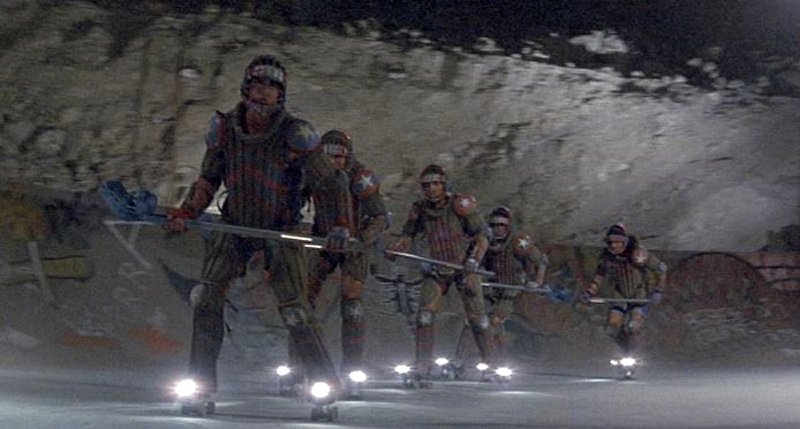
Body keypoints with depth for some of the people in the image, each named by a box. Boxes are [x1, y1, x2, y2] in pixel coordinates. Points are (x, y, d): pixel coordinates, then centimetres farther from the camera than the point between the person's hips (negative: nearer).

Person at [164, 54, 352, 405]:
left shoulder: (295, 134, -19)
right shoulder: (224, 129, -7)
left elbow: (333, 184, -14)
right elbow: (208, 179, 6)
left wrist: (341, 228, -25)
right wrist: (185, 213, -8)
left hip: (281, 230, -3)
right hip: (235, 225, 4)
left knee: (293, 309, -9)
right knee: (206, 295, -9)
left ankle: (326, 383, 5)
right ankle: (201, 379, 3)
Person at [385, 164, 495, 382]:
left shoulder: (461, 205, -16)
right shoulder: (420, 210, -4)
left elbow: (482, 234, -15)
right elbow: (408, 234, -1)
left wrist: (474, 259, -29)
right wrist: (394, 249, -23)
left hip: (464, 267, -2)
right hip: (437, 269, 3)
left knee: (477, 317, 0)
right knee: (425, 314, -13)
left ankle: (489, 362, 18)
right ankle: (422, 365, -6)